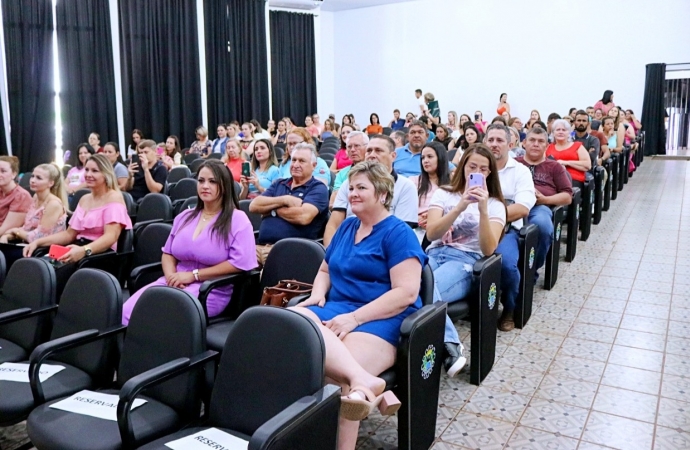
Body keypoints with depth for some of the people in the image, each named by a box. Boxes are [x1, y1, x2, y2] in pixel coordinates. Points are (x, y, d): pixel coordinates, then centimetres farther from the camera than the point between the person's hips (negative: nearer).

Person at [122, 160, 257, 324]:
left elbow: (240, 263, -12)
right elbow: (168, 253, 18)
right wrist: (171, 276, -7)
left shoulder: (237, 219, -3)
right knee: (127, 311, -18)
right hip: (176, 283, 6)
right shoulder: (185, 217, 17)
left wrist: (193, 275, -12)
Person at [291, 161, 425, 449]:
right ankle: (364, 381, -40)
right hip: (336, 309, 7)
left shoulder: (398, 233, -2)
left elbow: (406, 293, -13)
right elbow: (325, 270, 28)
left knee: (335, 371, -34)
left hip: (382, 320, -6)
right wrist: (317, 295, 4)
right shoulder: (346, 227, 20)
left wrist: (356, 318, -20)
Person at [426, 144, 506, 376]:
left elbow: (488, 249, -6)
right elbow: (431, 234, -4)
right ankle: (449, 343, -28)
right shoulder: (443, 194, 14)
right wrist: (460, 207, -16)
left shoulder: (495, 205, 11)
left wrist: (483, 209, -17)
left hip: (466, 262, -2)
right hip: (434, 255, 2)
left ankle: (445, 344, -22)